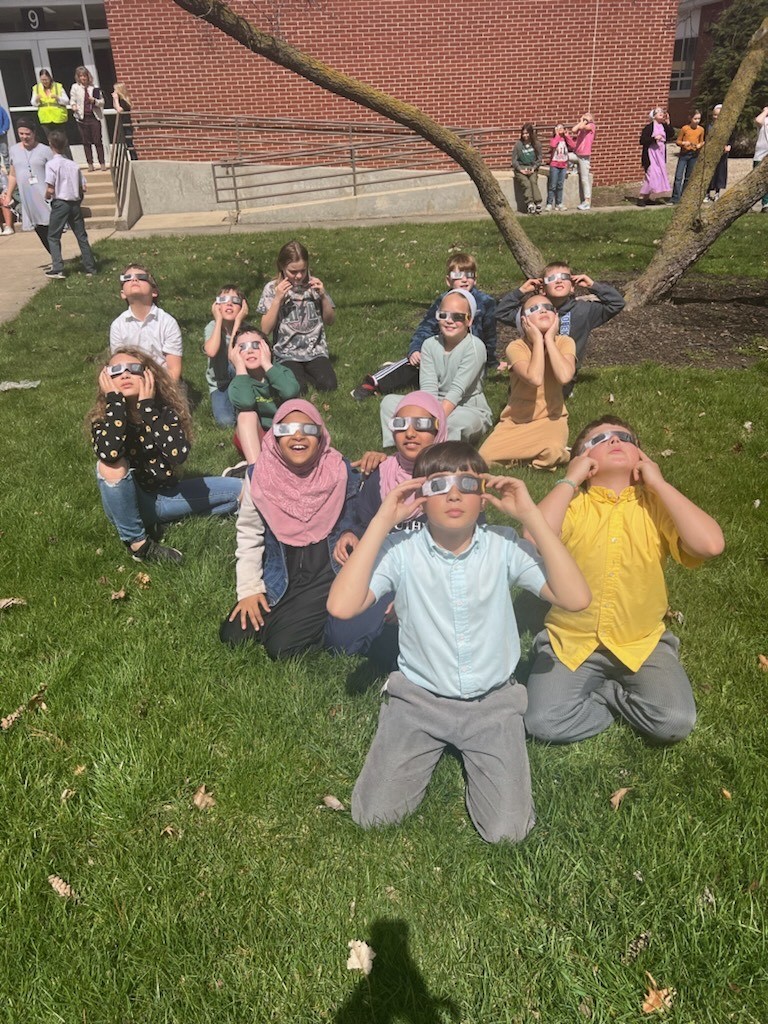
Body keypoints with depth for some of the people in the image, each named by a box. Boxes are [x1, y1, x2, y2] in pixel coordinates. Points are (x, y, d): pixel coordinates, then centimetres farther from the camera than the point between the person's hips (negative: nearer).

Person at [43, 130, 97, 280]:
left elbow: (50, 190, -14)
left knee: (53, 237, 5)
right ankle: (90, 268, 11)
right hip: (75, 204, 4)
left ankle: (57, 269, -4)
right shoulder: (74, 165, 5)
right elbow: (83, 188, 4)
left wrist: (46, 197, 6)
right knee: (81, 236, 10)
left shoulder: (51, 164, -9)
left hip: (60, 204, -4)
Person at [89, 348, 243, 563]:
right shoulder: (103, 418, -15)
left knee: (242, 490, -4)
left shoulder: (165, 410, -11)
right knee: (111, 465, -35)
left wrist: (147, 406, -30)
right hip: (130, 501, -3)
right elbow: (108, 454, -40)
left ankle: (154, 524, -1)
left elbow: (178, 455, -31)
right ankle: (137, 542, -17)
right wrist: (115, 399, -31)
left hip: (166, 495, 3)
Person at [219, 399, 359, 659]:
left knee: (282, 648, -16)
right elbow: (249, 535, 1)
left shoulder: (341, 472, -12)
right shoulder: (259, 476, -7)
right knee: (233, 636, -4)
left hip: (327, 576, -3)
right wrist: (249, 589, -2)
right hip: (279, 578, 4)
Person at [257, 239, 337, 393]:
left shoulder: (314, 285, 4)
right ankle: (296, 373, 6)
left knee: (329, 386, -21)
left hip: (315, 350, 2)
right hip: (287, 354, -2)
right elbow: (266, 329, -8)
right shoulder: (272, 289, -1)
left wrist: (323, 296, -9)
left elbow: (329, 321, 7)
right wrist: (278, 299, -17)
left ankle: (304, 373, 8)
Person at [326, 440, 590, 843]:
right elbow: (342, 606, -26)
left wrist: (530, 515, -24)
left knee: (507, 831, -10)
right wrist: (382, 520, -25)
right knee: (373, 816, -8)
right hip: (418, 700, 0)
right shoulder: (401, 550, -12)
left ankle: (469, 753, 20)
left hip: (492, 703, 1)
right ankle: (431, 750, 20)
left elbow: (575, 598, -20)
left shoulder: (504, 545, -9)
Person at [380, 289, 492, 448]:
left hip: (470, 410, -4)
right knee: (389, 401, -12)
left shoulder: (475, 347, -13)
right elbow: (428, 388, -11)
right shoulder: (430, 345, 0)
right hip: (436, 405, 5)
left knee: (463, 420, -40)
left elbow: (457, 390, -22)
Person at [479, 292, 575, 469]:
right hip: (516, 420, 1)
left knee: (553, 452, -35)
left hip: (551, 418, -1)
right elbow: (535, 378, -29)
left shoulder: (565, 342, -6)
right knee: (485, 458, -20)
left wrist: (549, 338, -18)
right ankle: (535, 451, 6)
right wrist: (538, 340, -19)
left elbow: (564, 376, -28)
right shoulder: (516, 347, -10)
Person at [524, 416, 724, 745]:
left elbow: (711, 544, -20)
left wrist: (658, 483, -13)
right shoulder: (571, 503, -5)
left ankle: (600, 695, 6)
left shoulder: (656, 504, -1)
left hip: (642, 644, 1)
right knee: (543, 723, -20)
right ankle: (627, 698, 5)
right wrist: (570, 480, -16)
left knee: (676, 722, -21)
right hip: (571, 643, -1)